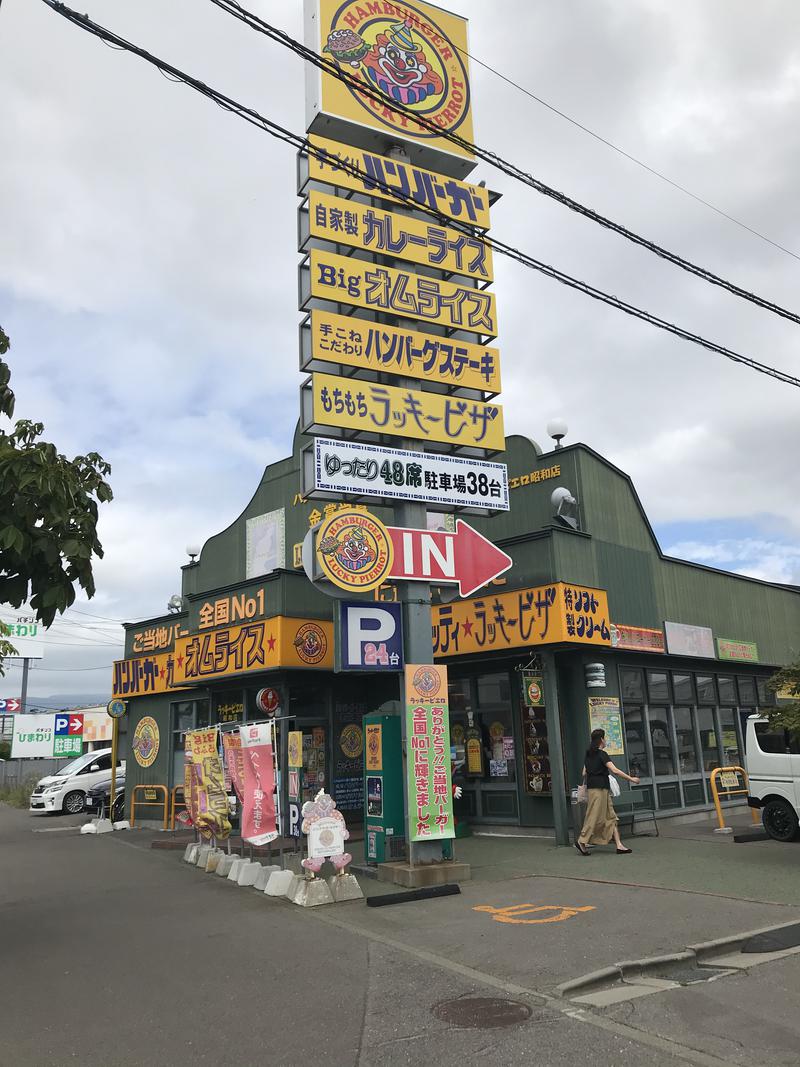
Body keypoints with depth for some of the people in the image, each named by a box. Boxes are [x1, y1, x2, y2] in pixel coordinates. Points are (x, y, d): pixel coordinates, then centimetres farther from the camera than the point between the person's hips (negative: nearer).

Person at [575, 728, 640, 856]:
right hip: (600, 789, -9)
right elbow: (614, 770, -20)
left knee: (611, 817, 8)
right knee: (595, 816, -4)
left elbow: (584, 773, 16)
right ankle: (581, 841, 0)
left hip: (592, 787, 9)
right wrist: (631, 779, -15)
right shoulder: (602, 754, -12)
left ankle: (619, 845, 5)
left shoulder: (588, 755, 13)